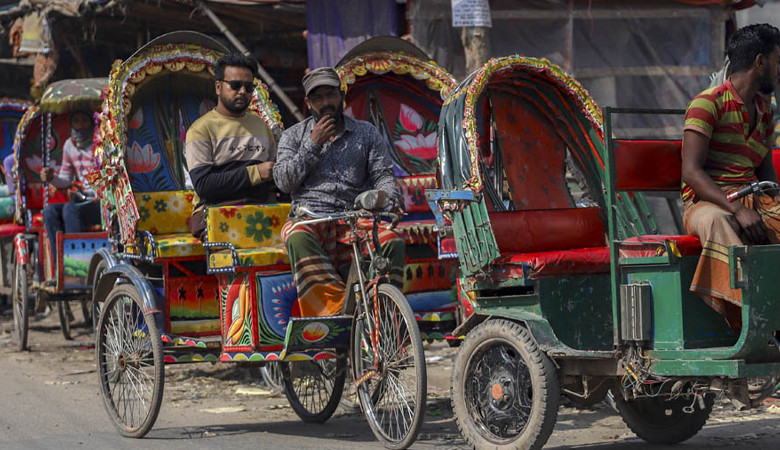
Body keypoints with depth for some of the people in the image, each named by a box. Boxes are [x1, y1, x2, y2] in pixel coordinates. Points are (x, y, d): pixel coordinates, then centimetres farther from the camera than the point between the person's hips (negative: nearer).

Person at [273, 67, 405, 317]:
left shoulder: (366, 133, 20)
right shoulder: (294, 136, 18)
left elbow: (382, 174, 11)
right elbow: (284, 182, 5)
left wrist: (390, 199, -12)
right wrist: (313, 145, -1)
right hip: (310, 218, -1)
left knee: (393, 241, -31)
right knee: (298, 238, -39)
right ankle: (335, 308, -44)